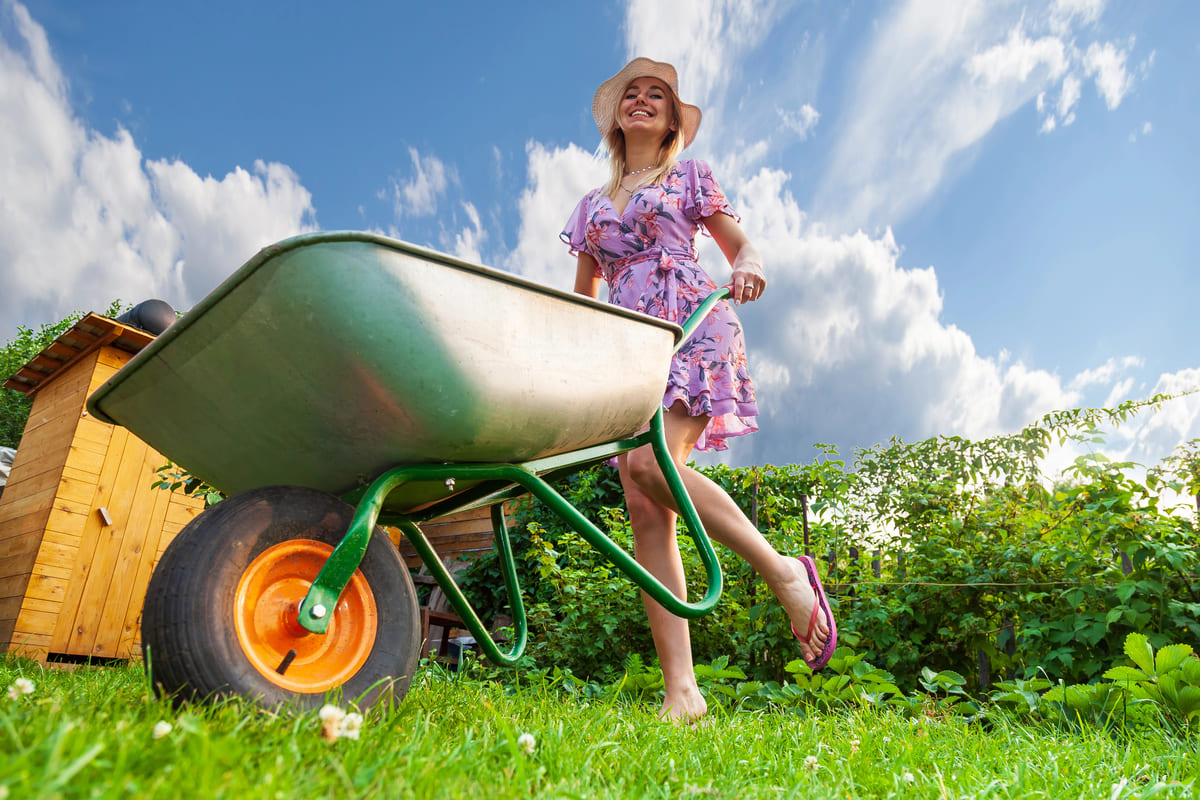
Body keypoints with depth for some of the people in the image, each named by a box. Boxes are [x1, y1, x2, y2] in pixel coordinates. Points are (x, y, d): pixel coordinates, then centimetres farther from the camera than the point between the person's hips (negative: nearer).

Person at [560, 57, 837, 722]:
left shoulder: (690, 178, 18)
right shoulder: (592, 205, 26)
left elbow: (743, 251, 13)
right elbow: (582, 300, 27)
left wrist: (746, 270, -11)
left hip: (693, 327, -4)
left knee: (650, 463, -30)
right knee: (642, 509, -12)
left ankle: (784, 572, -12)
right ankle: (681, 690, -12)